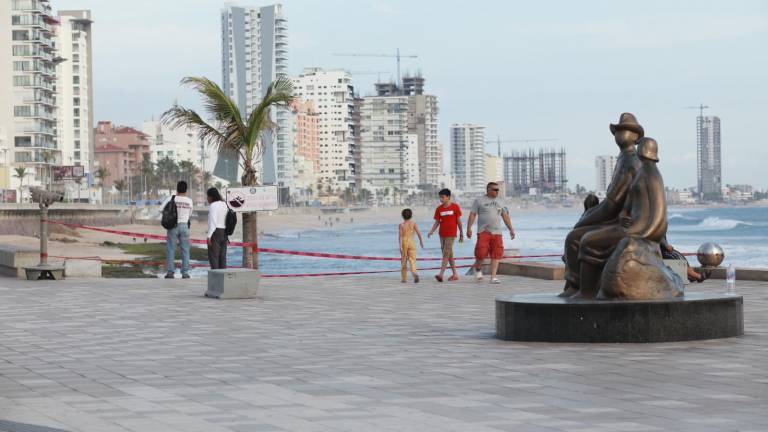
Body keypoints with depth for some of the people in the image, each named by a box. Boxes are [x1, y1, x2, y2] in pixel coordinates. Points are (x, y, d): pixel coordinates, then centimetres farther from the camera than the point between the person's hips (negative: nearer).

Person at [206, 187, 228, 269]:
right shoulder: (224, 204, 13)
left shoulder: (213, 205, -11)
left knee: (213, 257, -7)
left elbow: (212, 222, -18)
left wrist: (209, 236, -19)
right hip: (224, 233, 8)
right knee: (222, 257, 7)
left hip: (215, 232, -8)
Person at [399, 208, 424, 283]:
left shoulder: (401, 225, -1)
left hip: (404, 243, 0)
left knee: (403, 261, 12)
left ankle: (404, 278, 18)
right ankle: (415, 274, -32)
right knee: (412, 260, -5)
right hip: (412, 243, 0)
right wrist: (421, 241, 8)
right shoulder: (413, 223, 1)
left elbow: (400, 235, -8)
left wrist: (400, 246, -12)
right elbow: (418, 233, -6)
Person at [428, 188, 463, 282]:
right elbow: (437, 222, 7)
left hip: (451, 234, -5)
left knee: (446, 253, -13)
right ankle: (455, 274, 18)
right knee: (449, 254, 9)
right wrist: (431, 231, -9)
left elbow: (459, 221, 1)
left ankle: (441, 274, -19)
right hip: (442, 234, 5)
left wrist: (461, 234, 3)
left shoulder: (455, 207, -4)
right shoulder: (439, 209, 6)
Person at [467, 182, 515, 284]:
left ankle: (493, 277, -2)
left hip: (496, 232, 4)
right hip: (483, 232, -4)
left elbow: (505, 216, 17)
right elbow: (472, 215, -1)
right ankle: (477, 268, 19)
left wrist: (511, 229, 12)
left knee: (496, 255, -4)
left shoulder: (499, 202, 14)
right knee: (481, 253, -12)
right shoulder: (479, 200, 2)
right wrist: (469, 228, -10)